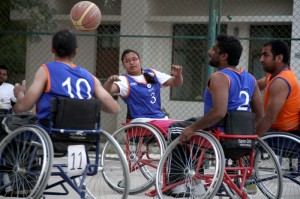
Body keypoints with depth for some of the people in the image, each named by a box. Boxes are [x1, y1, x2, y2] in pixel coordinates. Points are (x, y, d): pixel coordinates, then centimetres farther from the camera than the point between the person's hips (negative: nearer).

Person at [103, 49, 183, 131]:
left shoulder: (152, 74, 14)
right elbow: (107, 90, -21)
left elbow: (175, 82, 13)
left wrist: (178, 75, -10)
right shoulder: (125, 80, -3)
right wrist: (110, 81, -44)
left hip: (160, 118, 6)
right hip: (143, 122, -6)